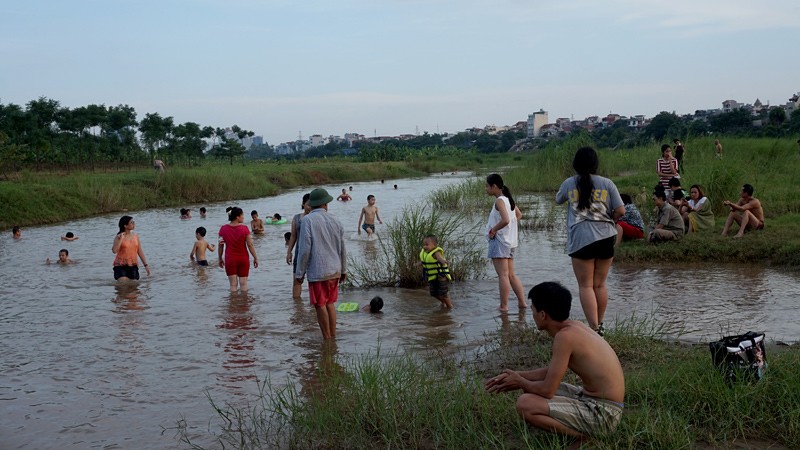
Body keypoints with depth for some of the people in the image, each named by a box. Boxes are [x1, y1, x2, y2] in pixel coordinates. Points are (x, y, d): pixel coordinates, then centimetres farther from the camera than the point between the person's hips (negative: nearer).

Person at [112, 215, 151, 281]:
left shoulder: (135, 236, 7)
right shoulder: (119, 237, -6)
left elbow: (140, 251, 12)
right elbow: (114, 251, -19)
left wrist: (146, 265, 11)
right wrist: (120, 239, -22)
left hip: (133, 266, 4)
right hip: (120, 266, -4)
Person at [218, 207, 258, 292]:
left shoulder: (223, 229, -5)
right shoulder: (244, 229, -12)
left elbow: (220, 246, 0)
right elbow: (250, 245, -10)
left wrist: (220, 259, 12)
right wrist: (255, 258, 0)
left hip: (230, 260, 1)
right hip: (243, 259, -1)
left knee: (233, 284, 5)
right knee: (243, 283, 8)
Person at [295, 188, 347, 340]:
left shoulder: (308, 220, -10)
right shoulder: (336, 222, 6)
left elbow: (304, 249, -14)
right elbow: (343, 250, 12)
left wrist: (300, 273, -6)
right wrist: (343, 270, 25)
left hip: (317, 271, -6)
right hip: (334, 271, 6)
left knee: (320, 305, 3)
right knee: (330, 303, 17)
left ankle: (327, 339, 7)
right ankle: (333, 336, 21)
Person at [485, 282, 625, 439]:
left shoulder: (565, 336, -22)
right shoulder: (573, 326, 6)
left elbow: (547, 390, -19)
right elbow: (551, 372, 17)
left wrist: (520, 383, 0)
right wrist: (517, 376, 10)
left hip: (603, 413, -10)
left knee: (525, 404, -19)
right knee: (532, 389, 19)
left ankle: (586, 438, -8)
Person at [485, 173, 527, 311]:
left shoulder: (499, 201, -15)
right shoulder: (508, 199, 13)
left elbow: (505, 220, -29)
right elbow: (519, 215, 26)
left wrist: (493, 230, -17)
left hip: (500, 240, -10)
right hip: (509, 241, 10)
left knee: (503, 275, -6)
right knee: (511, 275, 14)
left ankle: (504, 306, -3)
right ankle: (522, 302, 15)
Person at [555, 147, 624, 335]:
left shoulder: (569, 184, 2)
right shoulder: (607, 184, 2)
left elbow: (558, 200, 22)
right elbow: (620, 211, -1)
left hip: (581, 239, -2)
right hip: (606, 237, 2)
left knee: (585, 286, 1)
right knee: (600, 284, 14)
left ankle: (594, 328, -9)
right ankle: (600, 325, 25)